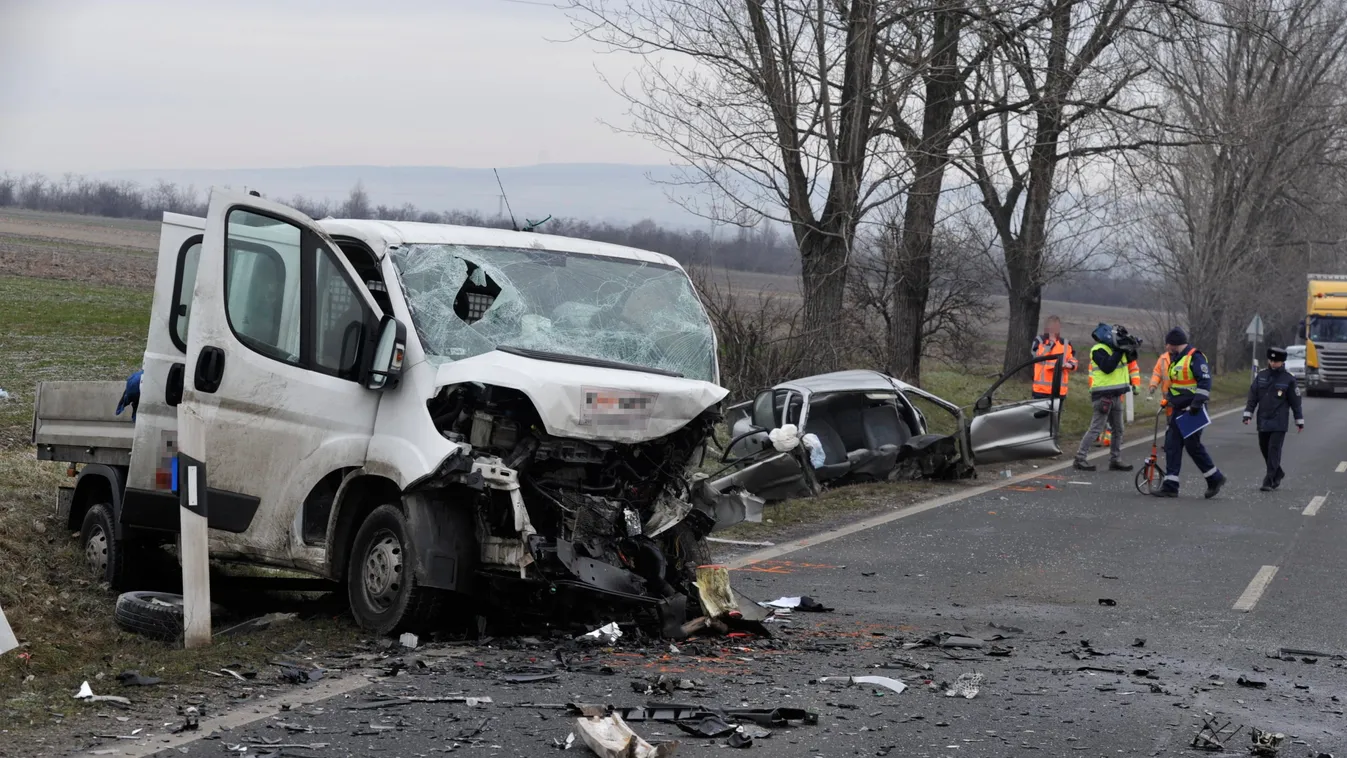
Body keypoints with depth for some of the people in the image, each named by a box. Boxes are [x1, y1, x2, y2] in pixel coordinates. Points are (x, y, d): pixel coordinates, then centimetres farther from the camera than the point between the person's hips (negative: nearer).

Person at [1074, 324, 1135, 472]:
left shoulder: (1114, 348, 12)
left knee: (1118, 429, 14)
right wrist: (1119, 351, -22)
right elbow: (1108, 367, -26)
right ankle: (1080, 458, -8)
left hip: (1115, 395, 9)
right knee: (1096, 428, -10)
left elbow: (1131, 358, 16)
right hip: (1103, 395, -9)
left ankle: (1115, 460, 22)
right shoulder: (1098, 350, -13)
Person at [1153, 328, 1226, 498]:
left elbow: (1205, 382, -20)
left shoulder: (1195, 357, -12)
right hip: (1178, 410, 9)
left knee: (1193, 445, -7)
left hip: (1192, 411, -9)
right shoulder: (1176, 359, 17)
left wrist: (1197, 404, -24)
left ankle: (1215, 478, 10)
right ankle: (1170, 486, 3)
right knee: (1172, 446, 3)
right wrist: (1169, 402, 24)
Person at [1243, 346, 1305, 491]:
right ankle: (1278, 474, 30)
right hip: (1263, 421, 4)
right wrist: (1247, 414, 3)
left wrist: (1299, 421, 5)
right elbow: (1253, 396, 8)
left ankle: (1269, 481, -10)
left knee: (1274, 449, -10)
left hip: (1279, 423, -4)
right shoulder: (1261, 376, 4)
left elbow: (1295, 402, 2)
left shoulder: (1288, 379, -4)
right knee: (1264, 449, 10)